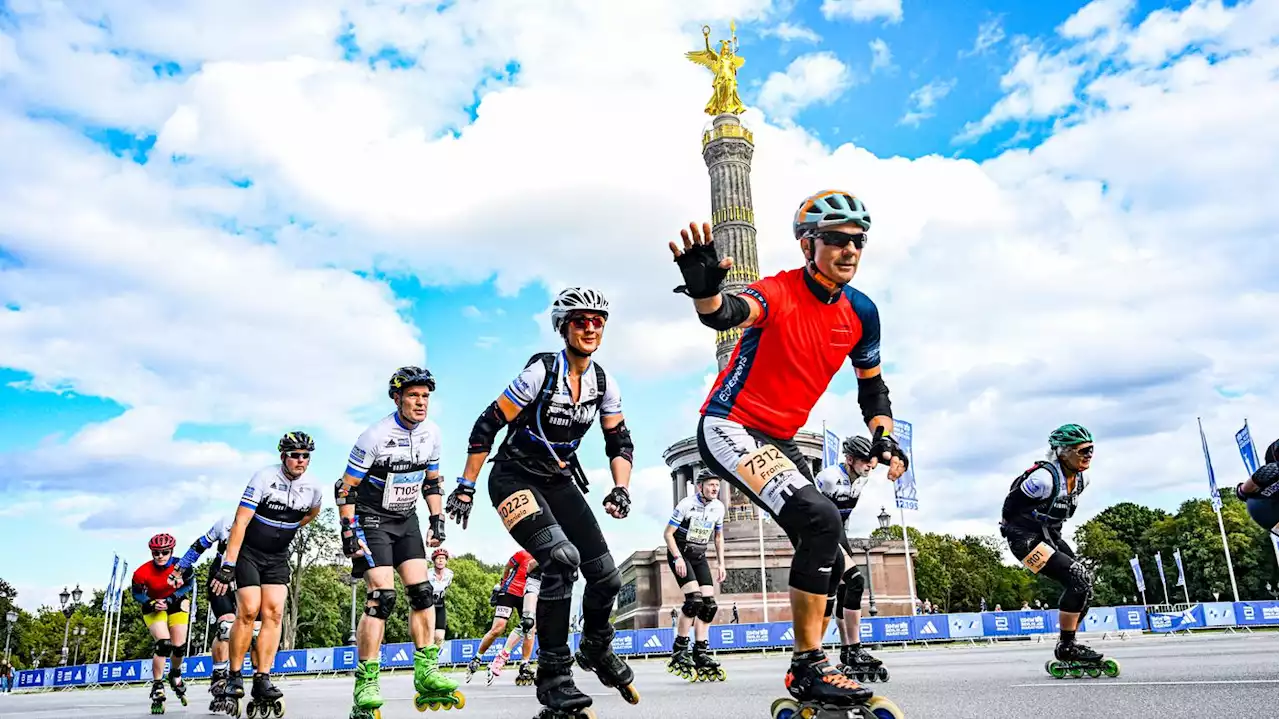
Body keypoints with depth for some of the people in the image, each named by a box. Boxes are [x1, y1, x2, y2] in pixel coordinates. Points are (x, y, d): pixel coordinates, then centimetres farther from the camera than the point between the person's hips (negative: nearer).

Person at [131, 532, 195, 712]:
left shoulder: (181, 566, -25)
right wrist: (153, 603, -27)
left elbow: (187, 586, -10)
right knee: (163, 643, -22)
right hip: (154, 606, -2)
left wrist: (169, 600, -22)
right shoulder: (142, 572, -27)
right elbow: (137, 594, -11)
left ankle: (175, 675, 33)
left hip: (176, 603, 2)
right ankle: (157, 688, -7)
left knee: (179, 646, -1)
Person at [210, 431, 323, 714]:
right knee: (249, 610, -14)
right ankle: (234, 677, 2)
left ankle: (262, 680, -4)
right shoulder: (265, 477, -21)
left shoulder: (313, 489, -7)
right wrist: (227, 567, -26)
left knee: (274, 613, -8)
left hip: (277, 556, 4)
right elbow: (240, 523, -23)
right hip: (248, 552, -4)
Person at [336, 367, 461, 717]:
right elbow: (345, 488, -15)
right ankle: (366, 686, -9)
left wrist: (437, 520, 4)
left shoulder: (431, 433, -2)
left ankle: (426, 676, 1)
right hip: (371, 519, -6)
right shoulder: (376, 436, -20)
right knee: (382, 596, -17)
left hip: (406, 519, 6)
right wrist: (349, 532, -20)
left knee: (422, 592, -4)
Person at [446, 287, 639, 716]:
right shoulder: (541, 372, -19)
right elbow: (486, 427, -17)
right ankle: (553, 674, -13)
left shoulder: (604, 384, -2)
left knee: (607, 577, 0)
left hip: (559, 481, 6)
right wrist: (465, 489, -17)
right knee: (562, 559, -29)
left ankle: (596, 649, 32)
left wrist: (621, 489, -12)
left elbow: (620, 442, 5)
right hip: (514, 478, -6)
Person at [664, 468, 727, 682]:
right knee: (694, 599, -22)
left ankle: (701, 655, 3)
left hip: (699, 557, 6)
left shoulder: (718, 507, 0)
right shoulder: (686, 504, -18)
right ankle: (678, 651, -12)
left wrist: (721, 563, 7)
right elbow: (668, 533, -14)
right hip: (680, 554, -6)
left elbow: (719, 536, 14)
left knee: (709, 603, -4)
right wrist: (678, 558, -23)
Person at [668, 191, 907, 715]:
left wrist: (884, 438, -2)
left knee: (830, 563, 7)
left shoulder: (860, 311, 2)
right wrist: (706, 293, -62)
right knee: (821, 519, -27)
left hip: (780, 441, 8)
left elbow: (871, 384, 14)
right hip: (730, 428, -8)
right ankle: (809, 668, -13)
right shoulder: (778, 292, -17)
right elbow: (730, 314, -39)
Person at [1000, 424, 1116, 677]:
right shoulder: (1045, 477, -24)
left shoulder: (1080, 479, 4)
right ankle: (1066, 647, -8)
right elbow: (1012, 502, -16)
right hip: (1025, 538, -9)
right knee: (1078, 579, -18)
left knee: (1085, 582, 1)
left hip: (1049, 536, 9)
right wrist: (1011, 529, -4)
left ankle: (1069, 647, 11)